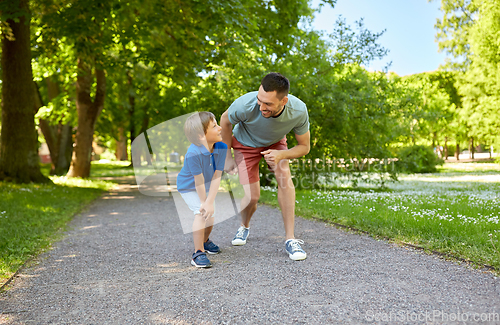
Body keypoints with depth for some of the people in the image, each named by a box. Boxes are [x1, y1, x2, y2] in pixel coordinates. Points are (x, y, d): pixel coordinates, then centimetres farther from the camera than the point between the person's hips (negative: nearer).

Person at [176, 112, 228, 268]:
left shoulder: (222, 147, -24)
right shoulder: (193, 153, -39)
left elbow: (216, 177, -24)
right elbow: (199, 181, -29)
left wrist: (210, 202, -27)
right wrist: (203, 202, -19)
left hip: (207, 187, 5)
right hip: (189, 187, -5)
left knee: (210, 214, 4)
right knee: (201, 213, -22)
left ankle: (205, 241, 37)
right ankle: (198, 252, -12)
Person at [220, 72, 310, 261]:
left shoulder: (299, 111, -34)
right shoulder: (245, 105, -39)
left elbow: (304, 147, -17)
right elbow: (225, 121, -14)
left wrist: (281, 155, -37)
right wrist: (227, 156, -8)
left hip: (275, 143, 2)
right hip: (246, 143, -1)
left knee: (284, 176, -26)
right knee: (251, 197, -10)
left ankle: (290, 239, -17)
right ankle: (244, 226, 26)